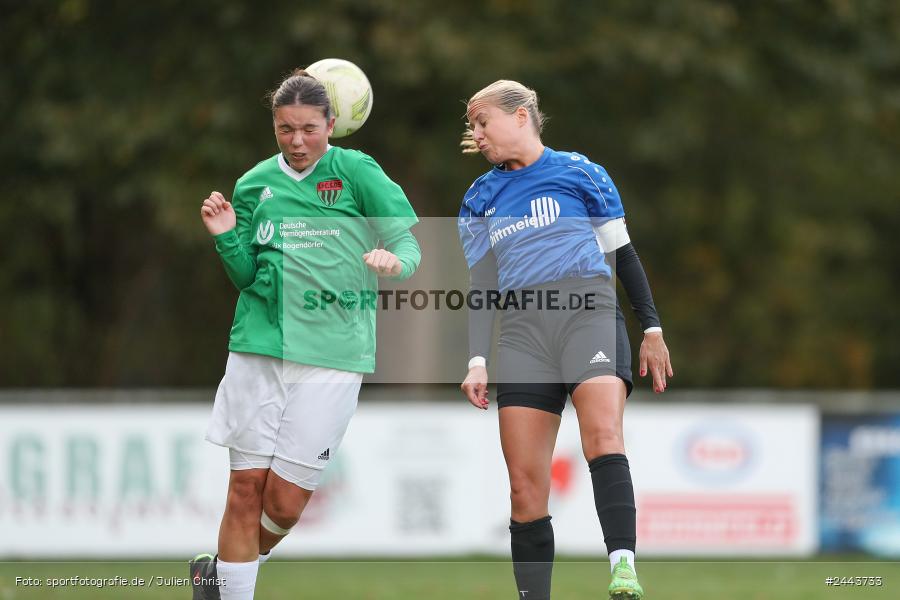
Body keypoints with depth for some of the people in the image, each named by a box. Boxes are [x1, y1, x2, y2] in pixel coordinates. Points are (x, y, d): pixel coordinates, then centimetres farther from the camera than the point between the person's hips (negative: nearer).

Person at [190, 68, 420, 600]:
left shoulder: (356, 172, 1)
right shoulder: (254, 185, 10)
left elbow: (409, 241, -2)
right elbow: (246, 277, 14)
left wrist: (395, 261, -25)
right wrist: (226, 238, -5)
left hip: (332, 352, -2)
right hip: (258, 349, 2)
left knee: (287, 499, -2)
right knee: (246, 488, -2)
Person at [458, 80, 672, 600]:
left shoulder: (578, 172, 9)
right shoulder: (480, 199, 20)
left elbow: (623, 252, 12)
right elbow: (480, 289, 20)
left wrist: (652, 328, 7)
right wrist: (477, 362, 9)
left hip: (587, 310, -4)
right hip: (521, 329, 4)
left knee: (603, 435, -29)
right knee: (525, 486, -4)